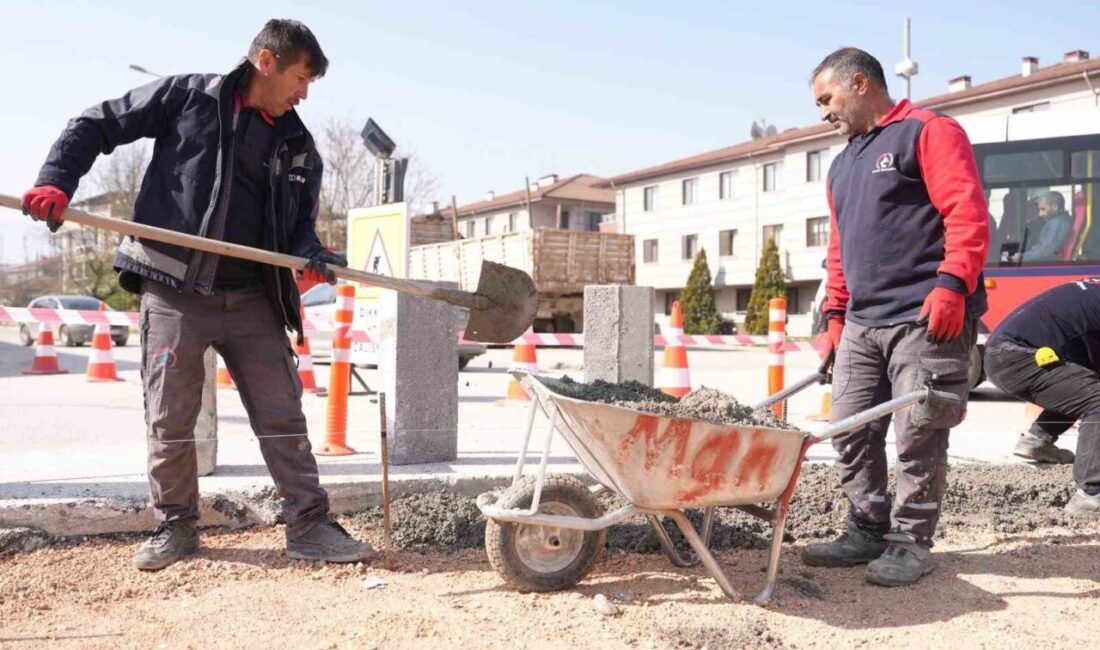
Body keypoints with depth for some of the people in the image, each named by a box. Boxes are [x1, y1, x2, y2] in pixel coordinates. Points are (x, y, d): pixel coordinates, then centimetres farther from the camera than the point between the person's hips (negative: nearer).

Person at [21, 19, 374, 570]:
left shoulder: (299, 147, 11)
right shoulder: (188, 96, 0)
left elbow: (298, 224, 15)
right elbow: (94, 126, 5)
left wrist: (311, 255, -8)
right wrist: (56, 182, -9)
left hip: (252, 298, 4)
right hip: (174, 293, -3)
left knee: (283, 416, 2)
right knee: (169, 422, 5)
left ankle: (309, 525, 10)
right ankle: (175, 525, 23)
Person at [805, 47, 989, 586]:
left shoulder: (928, 132, -1)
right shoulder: (842, 164, 24)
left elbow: (968, 213, -12)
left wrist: (952, 283, -23)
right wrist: (836, 313, 19)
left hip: (927, 320, -8)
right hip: (862, 325, 8)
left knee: (919, 434, -2)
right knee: (851, 431, 6)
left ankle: (911, 542, 10)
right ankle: (868, 530, 19)